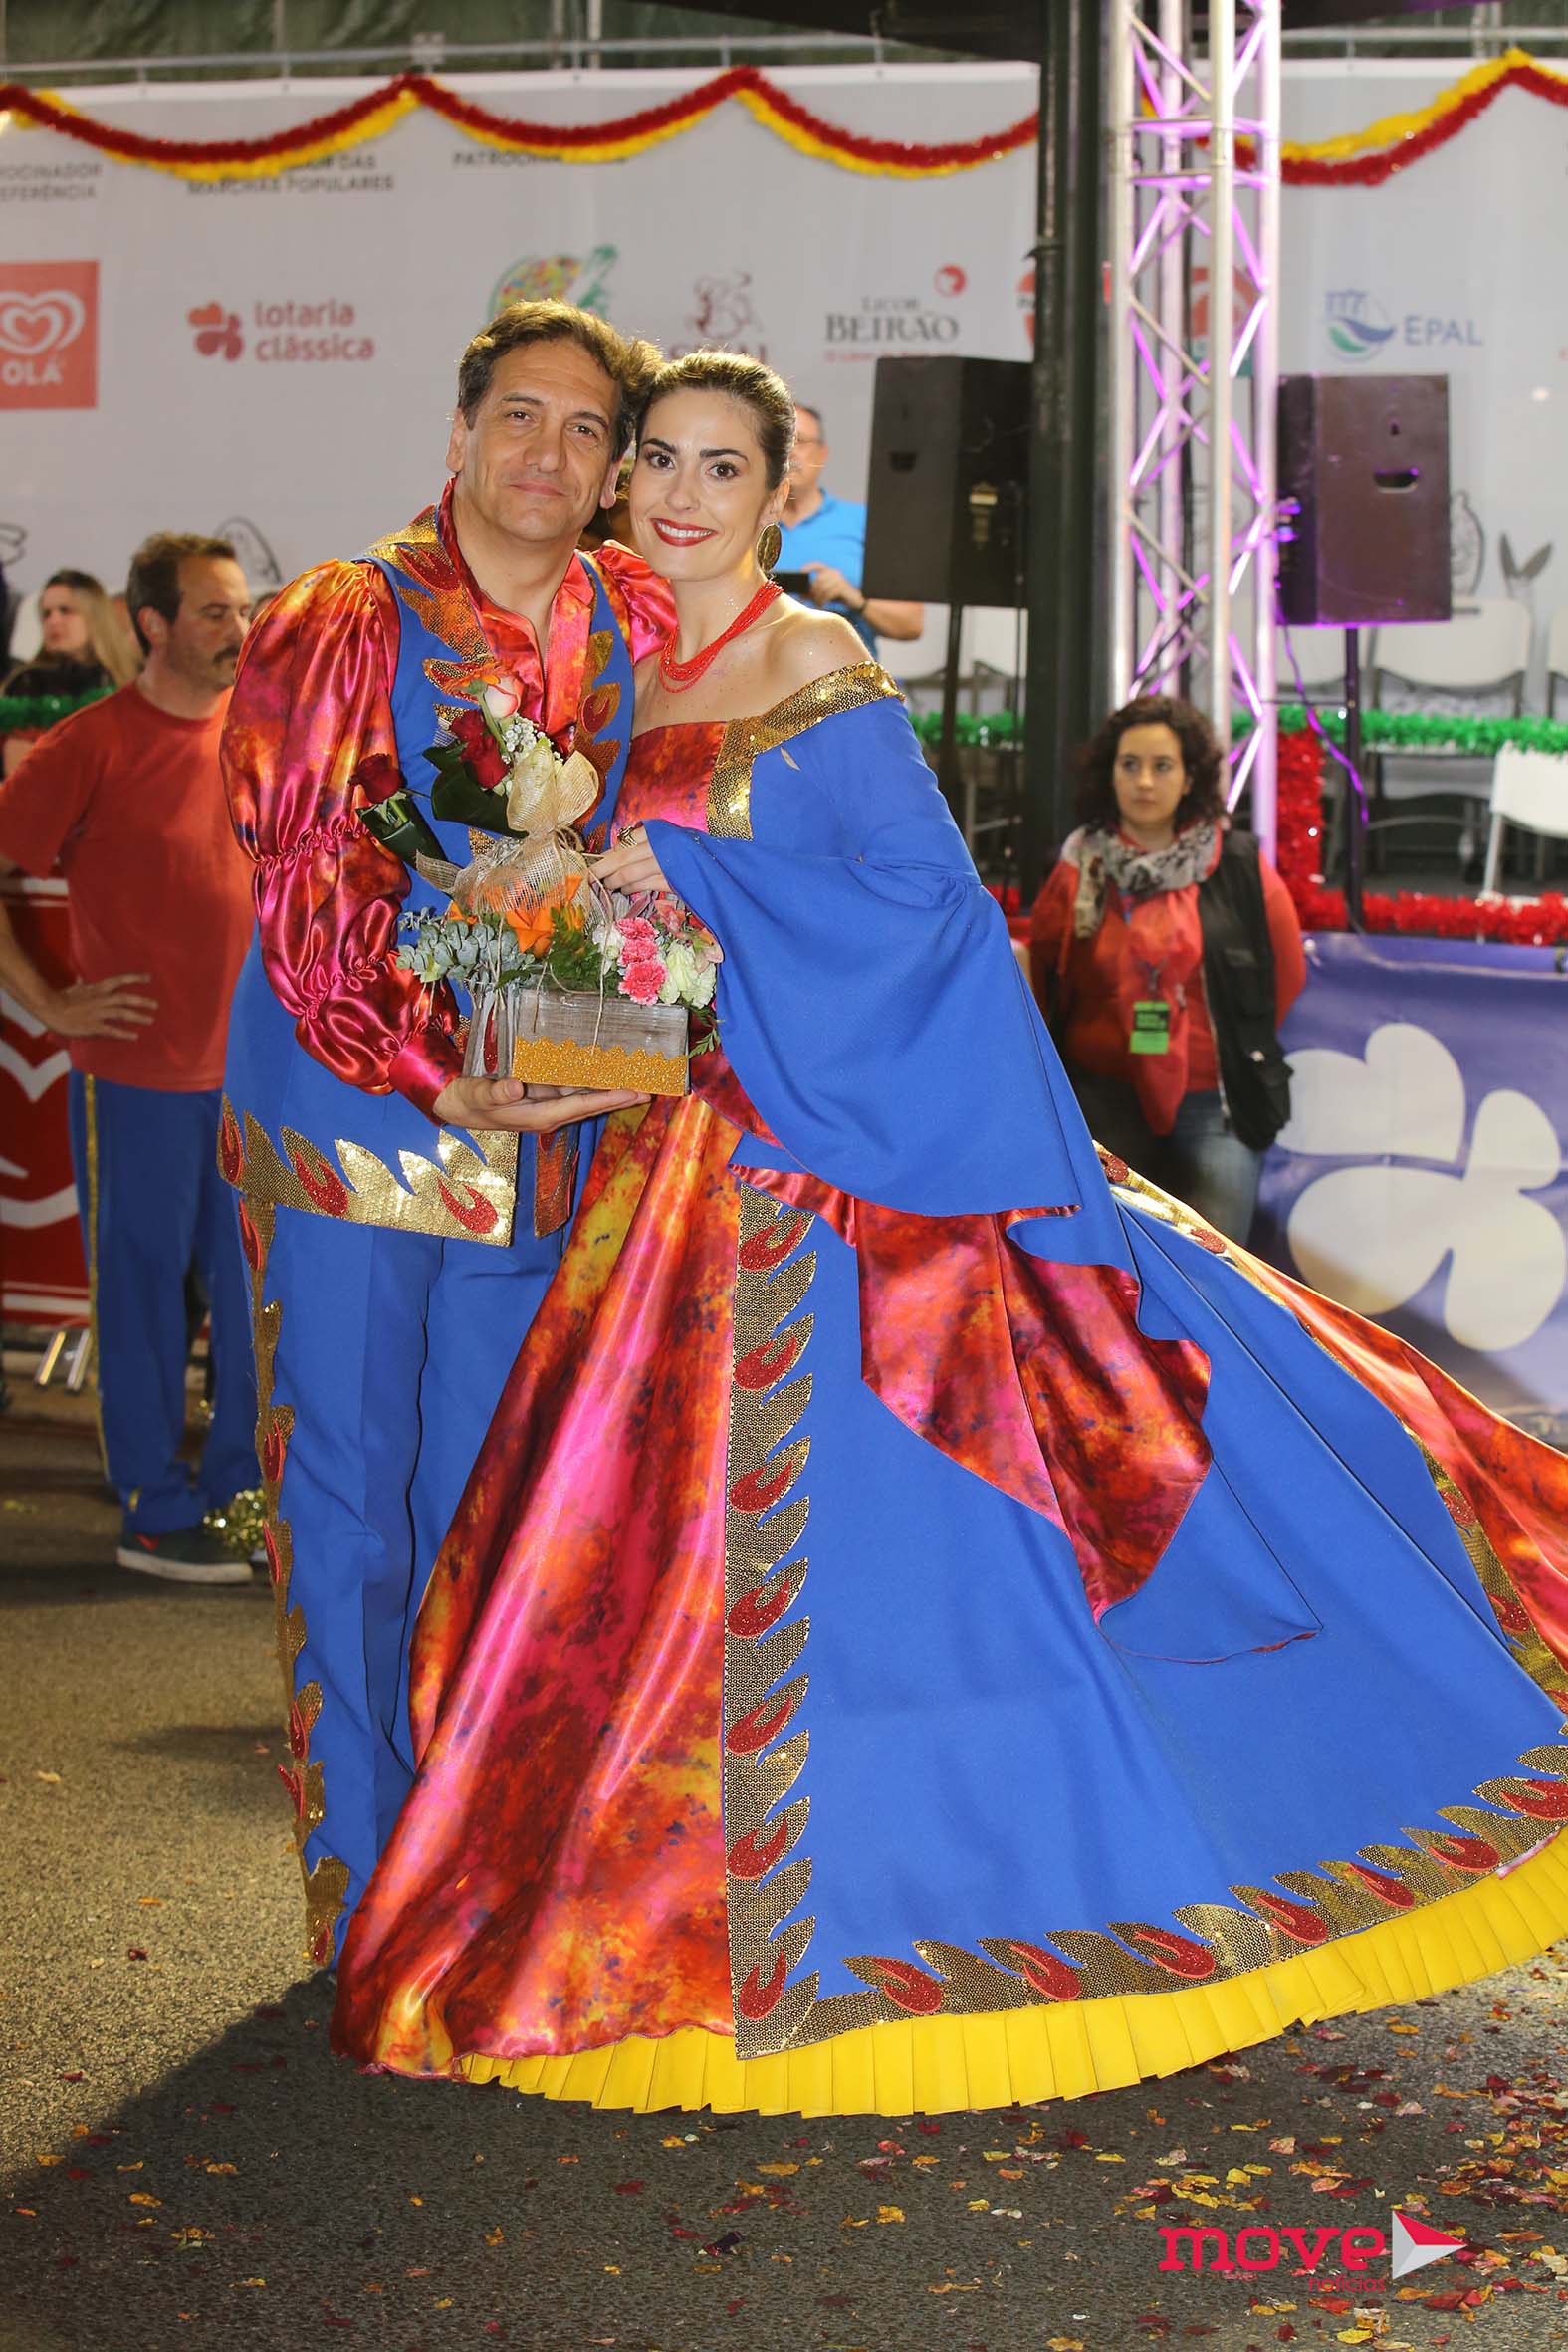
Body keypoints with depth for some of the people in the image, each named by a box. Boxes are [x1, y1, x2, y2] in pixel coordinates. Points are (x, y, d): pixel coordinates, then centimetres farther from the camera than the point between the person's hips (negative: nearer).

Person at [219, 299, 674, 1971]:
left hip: (545, 1138, 4)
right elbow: (310, 894, -11)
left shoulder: (635, 628, 7)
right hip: (349, 1121, -4)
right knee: (346, 1502, 2)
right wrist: (437, 1077, -23)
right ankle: (359, 1898, 14)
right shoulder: (342, 625, -5)